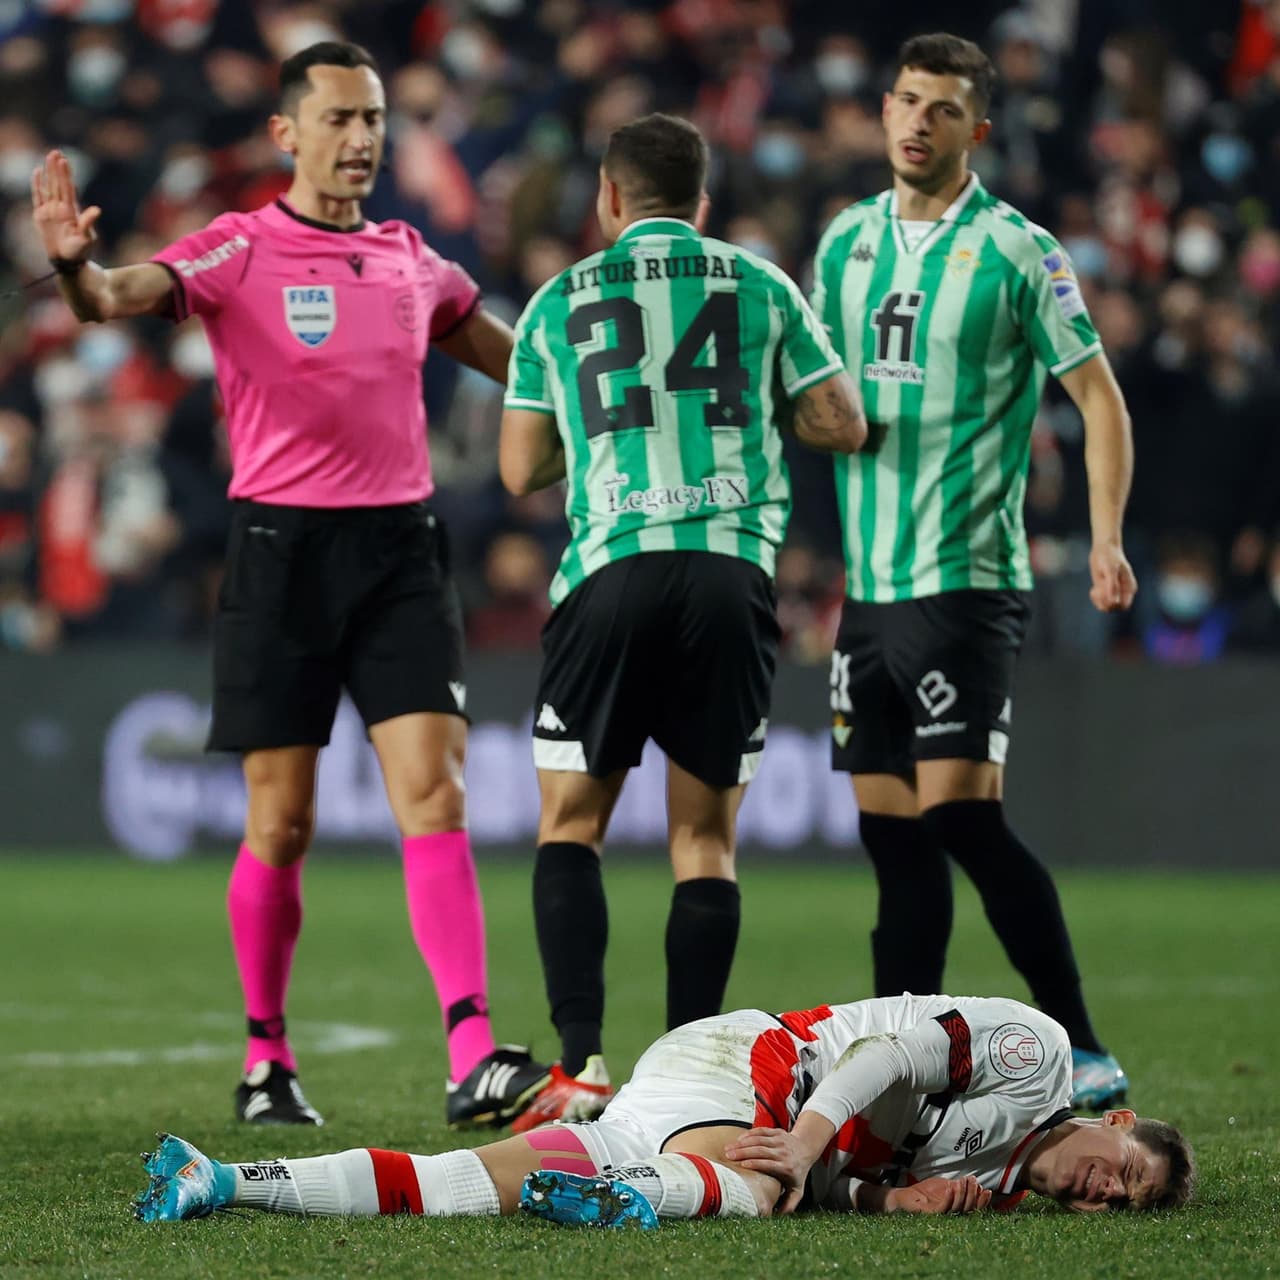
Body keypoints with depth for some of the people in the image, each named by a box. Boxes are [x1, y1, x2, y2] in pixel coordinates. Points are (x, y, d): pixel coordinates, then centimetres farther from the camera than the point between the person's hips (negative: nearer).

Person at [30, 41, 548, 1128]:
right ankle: (266, 1059, 17)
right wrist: (77, 268, -41)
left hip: (401, 547, 3)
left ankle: (475, 1060, -16)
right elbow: (126, 296, -20)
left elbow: (517, 360, 30)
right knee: (281, 823, 1)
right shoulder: (236, 251, -2)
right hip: (284, 544, -3)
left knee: (435, 797, -9)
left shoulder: (410, 260, 13)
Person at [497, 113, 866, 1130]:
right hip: (733, 571, 1)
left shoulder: (561, 300, 12)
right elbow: (842, 425, 11)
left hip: (612, 568, -1)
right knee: (706, 835, 7)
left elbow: (521, 468, 12)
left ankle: (581, 1065, -5)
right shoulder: (759, 285, 12)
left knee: (571, 823, 8)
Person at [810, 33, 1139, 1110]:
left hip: (968, 578, -6)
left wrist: (1107, 538, -14)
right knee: (892, 831, 6)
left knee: (961, 812, -15)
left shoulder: (1017, 252, -5)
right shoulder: (846, 241, 11)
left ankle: (1082, 1053, -8)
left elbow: (1098, 394, -4)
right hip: (868, 580, 6)